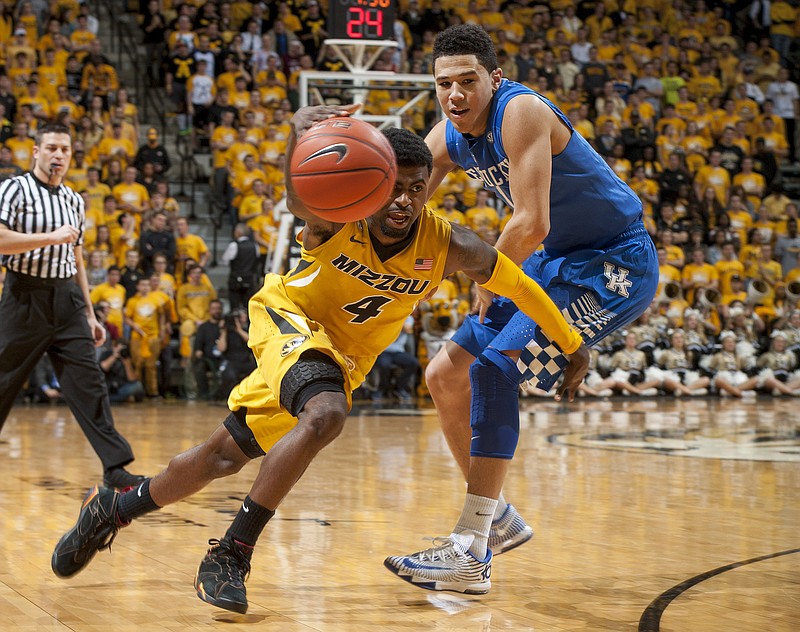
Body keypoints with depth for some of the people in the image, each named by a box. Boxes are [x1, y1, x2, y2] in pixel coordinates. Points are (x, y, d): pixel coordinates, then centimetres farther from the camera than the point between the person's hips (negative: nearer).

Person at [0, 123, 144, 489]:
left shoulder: (74, 201, 16)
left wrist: (89, 314, 20)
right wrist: (52, 237, -19)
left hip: (67, 299, 5)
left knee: (89, 383, -4)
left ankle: (115, 468, -8)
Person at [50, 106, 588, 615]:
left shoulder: (447, 246, -22)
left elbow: (518, 285, -7)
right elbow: (299, 201, -55)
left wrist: (574, 346, -2)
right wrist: (302, 132, -76)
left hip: (346, 357, 4)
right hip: (290, 318, -4)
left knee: (225, 456, 8)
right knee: (326, 414, -35)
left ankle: (114, 508, 32)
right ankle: (231, 555, -21)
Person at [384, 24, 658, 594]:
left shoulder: (522, 112, -24)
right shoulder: (449, 138, 2)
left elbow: (532, 224, -30)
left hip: (616, 265, -9)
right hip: (555, 264, 9)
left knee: (495, 367, -25)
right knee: (445, 375, 8)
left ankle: (470, 554, -25)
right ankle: (499, 520, 22)